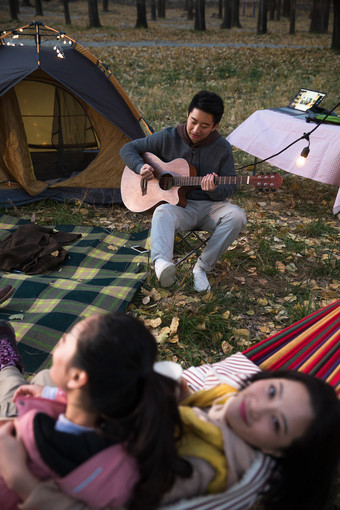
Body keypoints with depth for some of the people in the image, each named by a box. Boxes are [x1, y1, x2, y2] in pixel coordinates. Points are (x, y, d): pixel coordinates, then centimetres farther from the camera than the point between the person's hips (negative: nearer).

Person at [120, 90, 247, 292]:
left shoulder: (222, 147, -1)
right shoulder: (168, 138, -1)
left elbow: (229, 187, 2)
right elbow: (128, 149, 7)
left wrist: (215, 190, -23)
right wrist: (140, 167, -15)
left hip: (209, 206, 2)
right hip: (178, 205, -1)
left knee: (237, 215, -29)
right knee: (163, 212, -36)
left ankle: (203, 267, -20)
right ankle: (162, 264, -60)